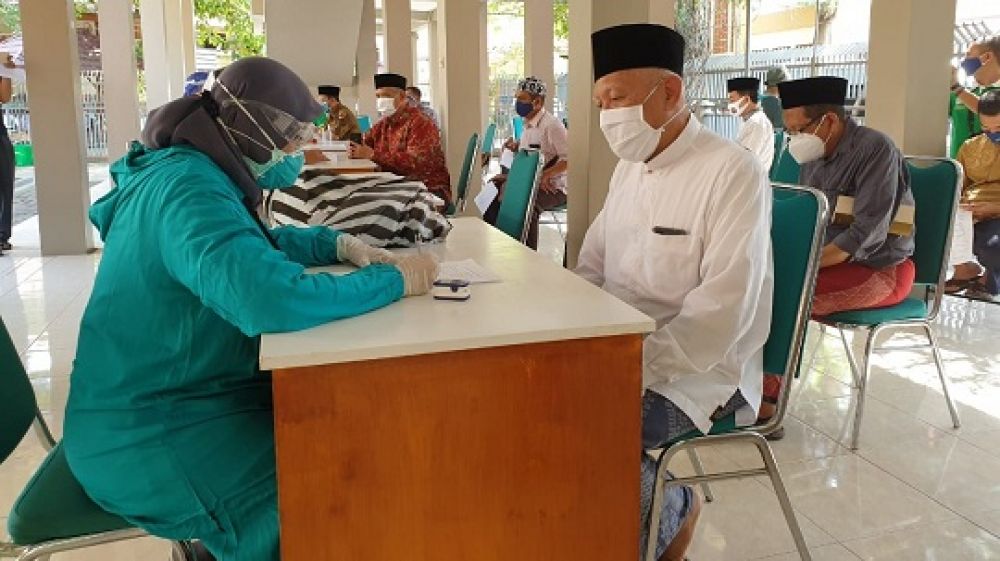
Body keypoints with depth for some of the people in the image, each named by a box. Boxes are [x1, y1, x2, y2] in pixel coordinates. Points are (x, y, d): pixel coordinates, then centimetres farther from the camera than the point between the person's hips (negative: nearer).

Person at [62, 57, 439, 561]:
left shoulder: (192, 173, 7)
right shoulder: (190, 188, -24)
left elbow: (258, 248, 23)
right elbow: (272, 299, -40)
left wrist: (339, 245, 4)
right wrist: (394, 280, -27)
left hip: (164, 398, 10)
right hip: (149, 433, -10)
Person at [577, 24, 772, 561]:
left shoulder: (732, 173, -15)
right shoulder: (628, 170, 10)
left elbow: (723, 310, -22)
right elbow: (591, 270, 14)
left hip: (699, 372, -7)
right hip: (620, 354, 8)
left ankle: (669, 508, 5)